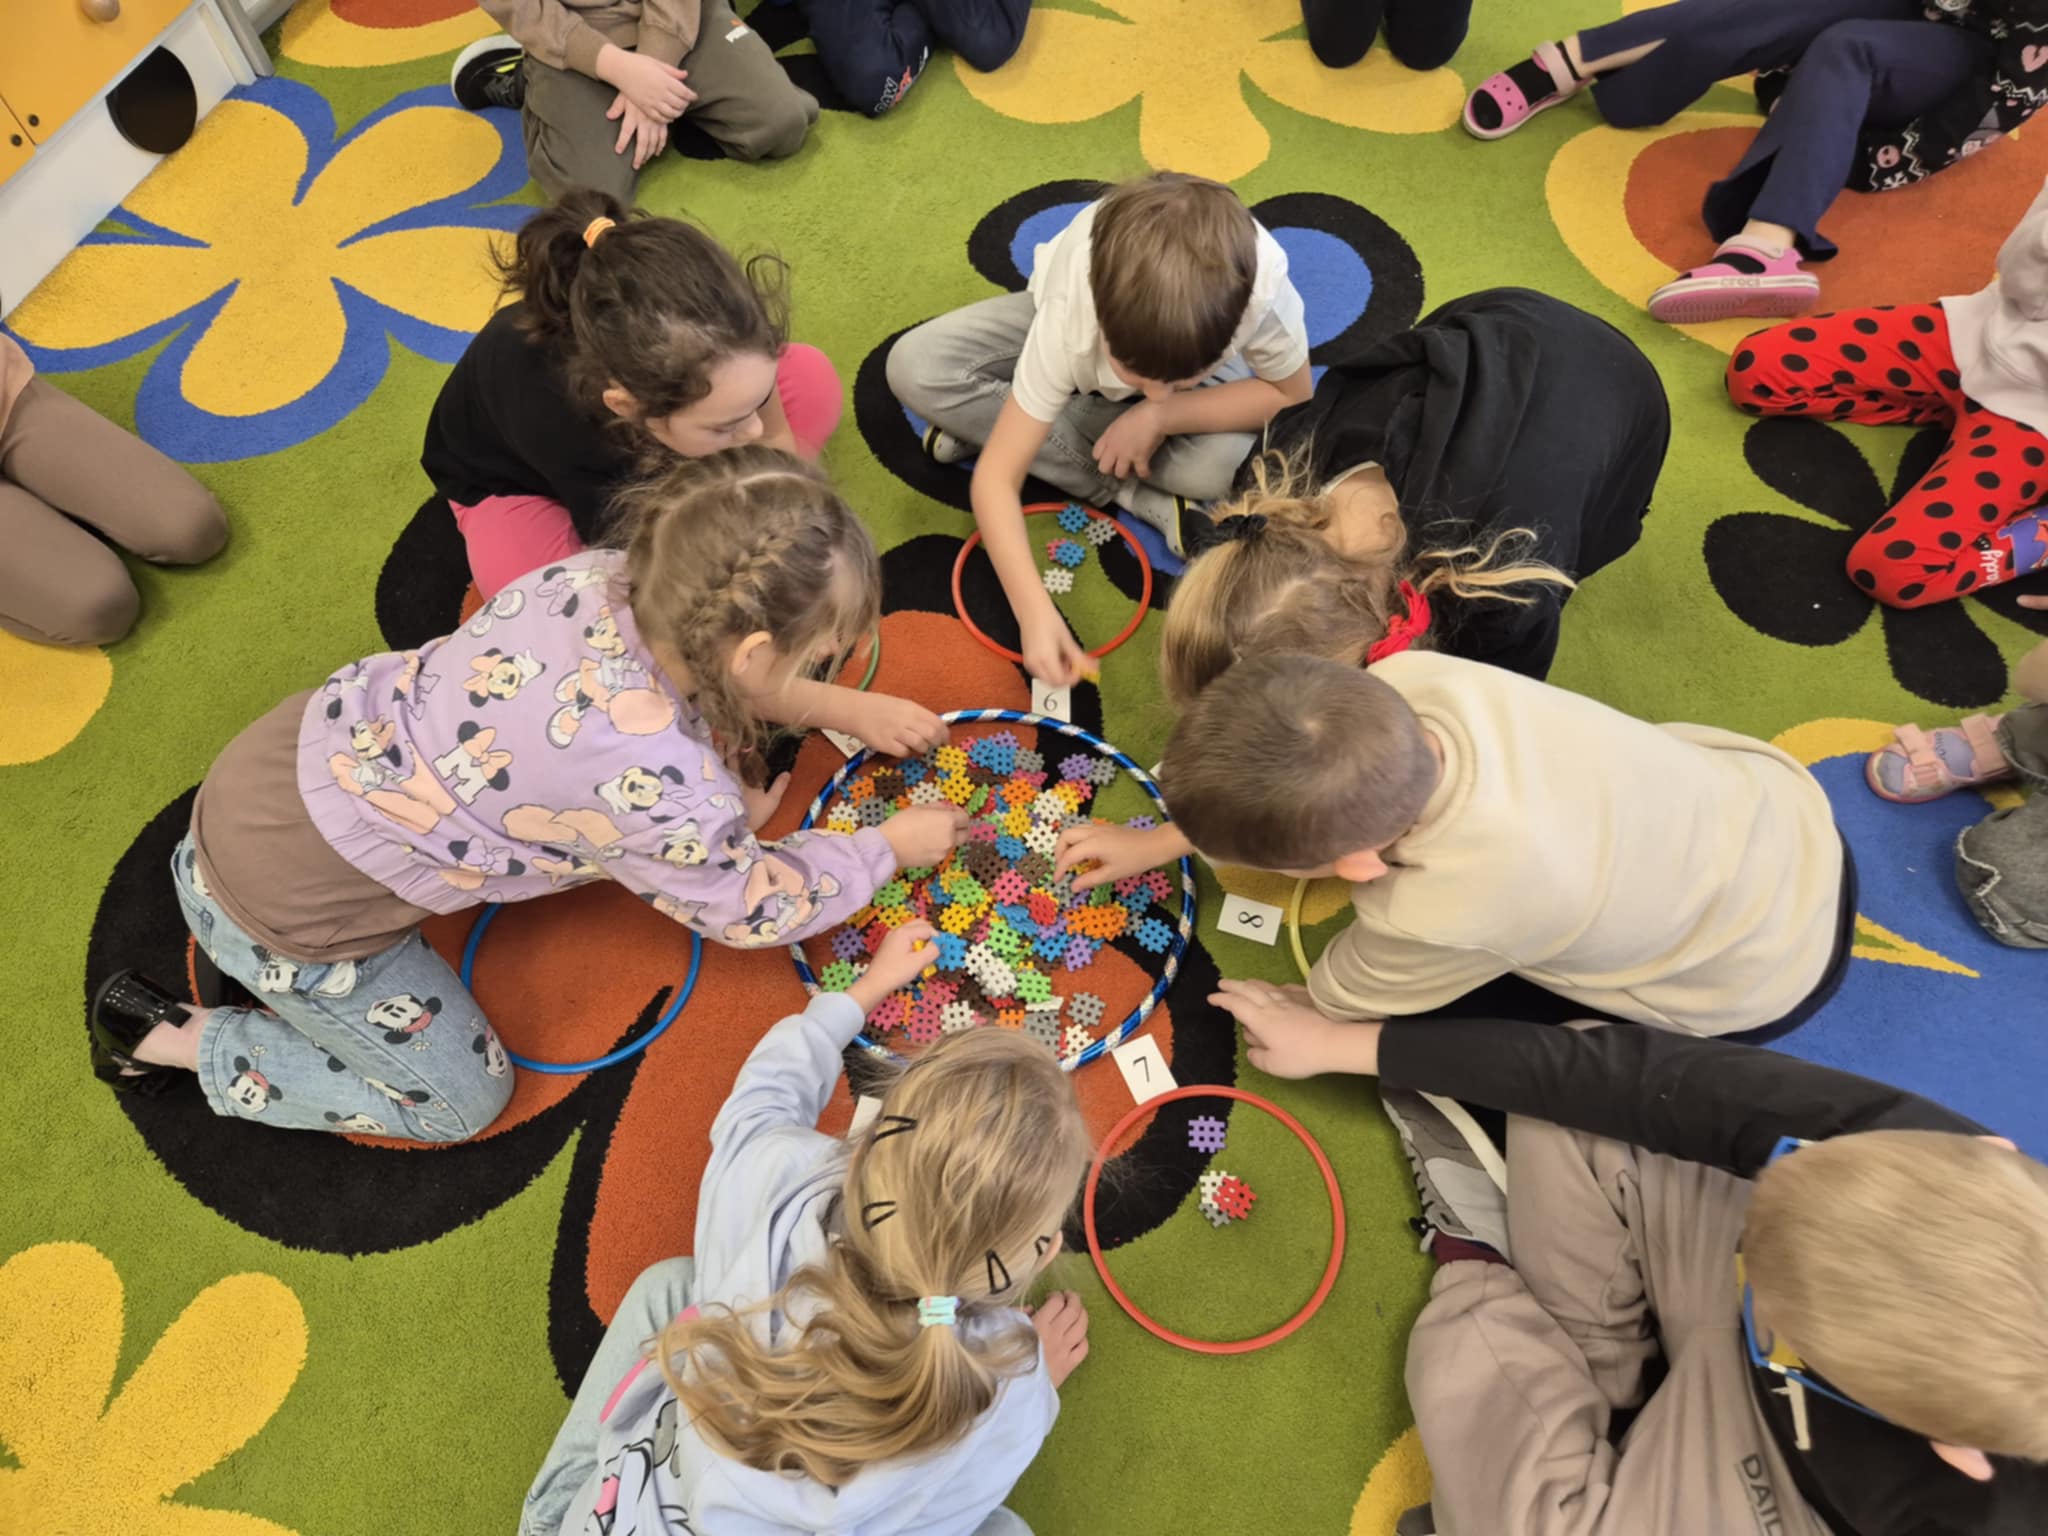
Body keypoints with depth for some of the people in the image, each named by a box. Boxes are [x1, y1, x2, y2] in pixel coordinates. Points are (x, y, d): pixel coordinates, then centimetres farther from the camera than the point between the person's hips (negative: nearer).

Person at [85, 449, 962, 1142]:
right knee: (462, 1100, 15)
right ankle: (172, 1038, 19)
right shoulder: (659, 785, -33)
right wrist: (892, 846, 0)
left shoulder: (603, 575, -15)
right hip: (289, 905, -6)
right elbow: (753, 908, -13)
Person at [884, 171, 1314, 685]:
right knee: (915, 367, -25)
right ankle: (1139, 497, -20)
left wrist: (1160, 415, -33)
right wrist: (1035, 611, -51)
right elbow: (996, 478, -38)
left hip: (1191, 337, 0)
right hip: (1072, 307, 0)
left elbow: (1292, 396, -22)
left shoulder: (1261, 283, -41)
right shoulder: (1072, 314, -41)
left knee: (1223, 464, -33)